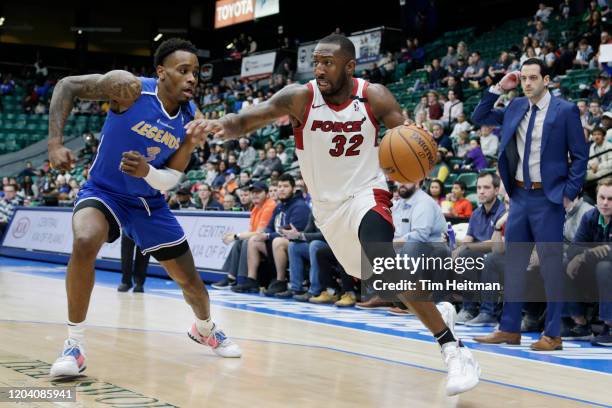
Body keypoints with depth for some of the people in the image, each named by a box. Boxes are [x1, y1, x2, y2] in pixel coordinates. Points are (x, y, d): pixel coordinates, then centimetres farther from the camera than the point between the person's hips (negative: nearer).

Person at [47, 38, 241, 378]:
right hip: (104, 192, -4)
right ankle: (75, 345, -23)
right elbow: (68, 86, -16)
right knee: (85, 242, -37)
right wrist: (56, 142, -26)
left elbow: (170, 180, -10)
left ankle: (205, 328, 45)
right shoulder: (130, 88, -23)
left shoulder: (193, 120, -11)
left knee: (190, 279, 10)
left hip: (149, 202, 4)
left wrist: (146, 171, -33)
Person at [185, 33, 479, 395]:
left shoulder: (374, 97, -14)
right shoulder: (300, 97, -15)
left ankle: (454, 351, -29)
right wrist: (221, 124, -46)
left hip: (366, 193, -4)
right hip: (328, 206, 4)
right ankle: (437, 310, 46)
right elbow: (247, 120, -23)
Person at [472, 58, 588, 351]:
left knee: (551, 265, 0)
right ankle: (509, 329, 19)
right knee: (514, 263, 10)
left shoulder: (565, 110, -7)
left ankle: (552, 334, 8)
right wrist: (498, 88, 4)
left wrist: (569, 194, -10)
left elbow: (580, 156, -5)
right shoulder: (515, 108, 8)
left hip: (548, 198, -6)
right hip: (520, 195, 6)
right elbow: (479, 117, 15)